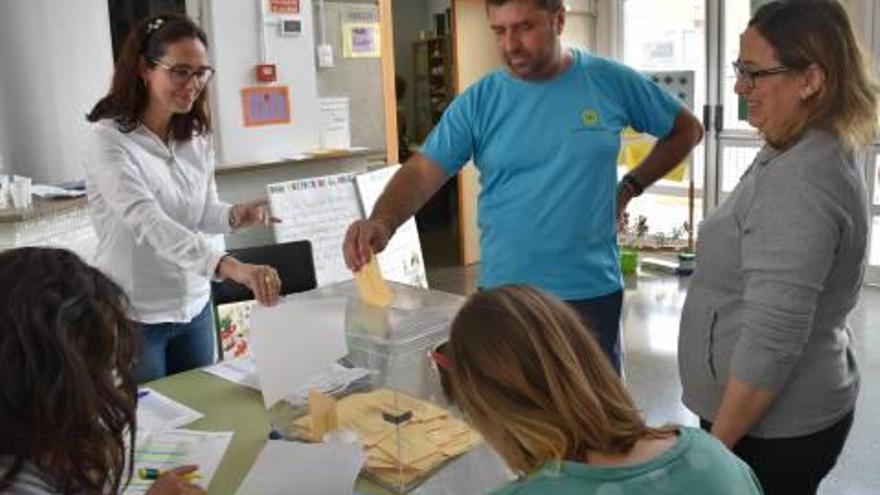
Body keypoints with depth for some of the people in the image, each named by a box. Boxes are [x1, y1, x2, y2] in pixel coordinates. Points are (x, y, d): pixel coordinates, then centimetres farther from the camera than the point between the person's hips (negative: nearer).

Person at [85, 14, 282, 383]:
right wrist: (228, 266, -45)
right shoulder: (108, 139, -18)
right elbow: (148, 222, -32)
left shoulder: (198, 136, 2)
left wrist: (235, 216, -16)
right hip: (132, 315, -6)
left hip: (194, 306, 6)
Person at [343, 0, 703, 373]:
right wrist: (383, 222, -33)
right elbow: (422, 171, -14)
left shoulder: (611, 81, -2)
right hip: (505, 295, 0)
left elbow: (687, 130, 12)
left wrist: (630, 187, 3)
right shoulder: (478, 102, -4)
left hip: (593, 291, 0)